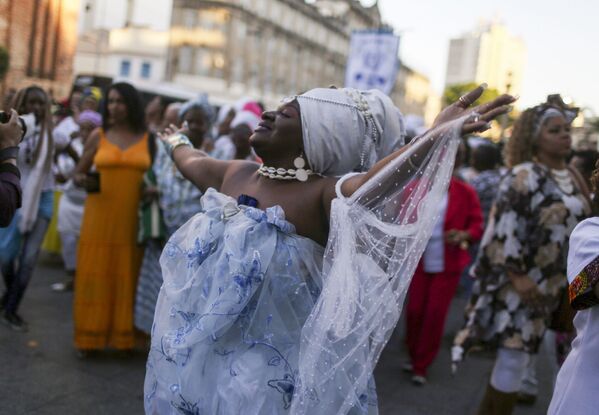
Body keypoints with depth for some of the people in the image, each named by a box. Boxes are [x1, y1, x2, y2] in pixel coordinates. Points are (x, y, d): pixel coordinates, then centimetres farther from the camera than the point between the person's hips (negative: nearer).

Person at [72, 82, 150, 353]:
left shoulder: (148, 138, 5)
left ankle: (123, 334, 14)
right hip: (99, 216, 0)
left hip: (131, 219, 0)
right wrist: (83, 180, -14)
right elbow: (77, 173, 9)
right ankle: (90, 336, 13)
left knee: (126, 276, 4)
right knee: (95, 275, 3)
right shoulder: (98, 136, 4)